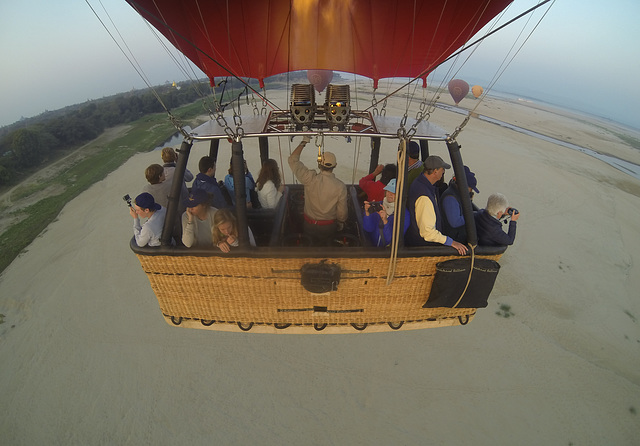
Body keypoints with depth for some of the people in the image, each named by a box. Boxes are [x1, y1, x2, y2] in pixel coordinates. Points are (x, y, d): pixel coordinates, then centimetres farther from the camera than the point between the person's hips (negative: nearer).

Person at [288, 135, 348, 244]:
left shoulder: (310, 179, -23)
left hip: (310, 225, 1)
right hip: (329, 227, 0)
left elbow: (293, 159, -9)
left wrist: (303, 142, -2)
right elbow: (342, 212, -12)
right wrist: (340, 223, 9)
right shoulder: (340, 186, -23)